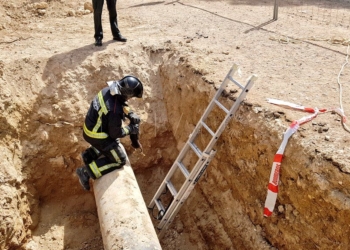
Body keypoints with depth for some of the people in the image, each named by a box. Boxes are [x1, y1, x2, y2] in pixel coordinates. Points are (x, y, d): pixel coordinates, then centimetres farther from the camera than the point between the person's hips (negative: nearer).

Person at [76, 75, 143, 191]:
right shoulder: (115, 111, -37)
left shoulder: (109, 90, -13)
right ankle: (86, 172, 2)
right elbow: (116, 133, -21)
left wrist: (131, 114, -4)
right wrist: (131, 129, -6)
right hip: (96, 135, -8)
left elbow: (122, 103, 8)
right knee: (120, 160, 6)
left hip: (91, 125, 9)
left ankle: (89, 155, 28)